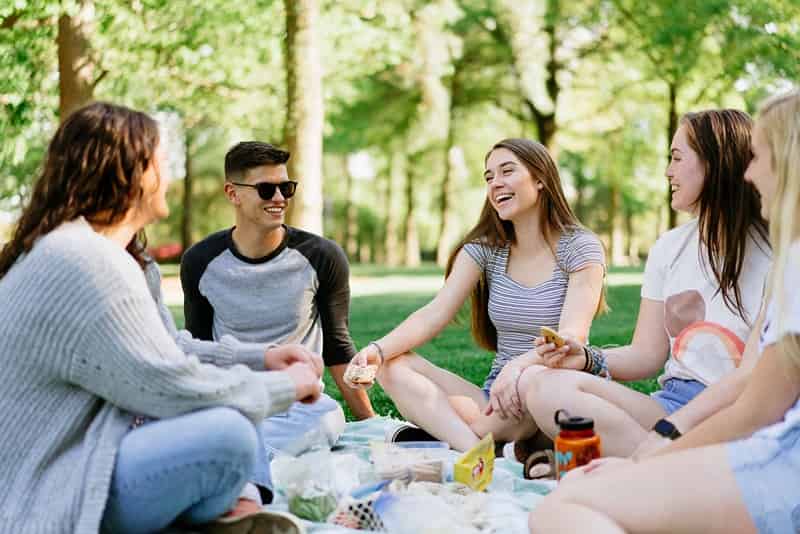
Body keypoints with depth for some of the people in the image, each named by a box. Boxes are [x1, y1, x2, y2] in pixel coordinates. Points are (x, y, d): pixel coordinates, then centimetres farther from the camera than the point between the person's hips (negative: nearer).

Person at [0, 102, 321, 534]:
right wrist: (285, 385, -7)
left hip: (65, 455, 11)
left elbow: (162, 354, 17)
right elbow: (176, 387, -23)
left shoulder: (85, 248, 11)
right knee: (227, 434, -27)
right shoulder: (85, 262, -23)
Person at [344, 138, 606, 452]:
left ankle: (442, 431, -20)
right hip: (496, 398, 5)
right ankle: (476, 451, -38)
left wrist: (519, 366, -41)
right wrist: (378, 349, -24)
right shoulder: (484, 249, 8)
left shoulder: (580, 248, -5)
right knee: (392, 366, -16)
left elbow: (572, 334, -20)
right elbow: (433, 315, -4)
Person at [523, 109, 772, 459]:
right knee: (544, 386, -22)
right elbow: (648, 354, 13)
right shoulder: (669, 248, 15)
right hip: (672, 403, 7)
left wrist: (680, 427, -19)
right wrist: (587, 358, -8)